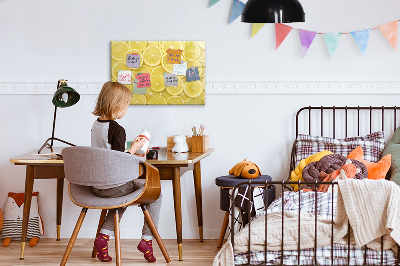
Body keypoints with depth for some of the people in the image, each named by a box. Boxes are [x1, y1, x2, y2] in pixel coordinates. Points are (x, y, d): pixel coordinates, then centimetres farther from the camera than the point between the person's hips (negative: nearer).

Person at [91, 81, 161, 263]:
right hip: (114, 186, -8)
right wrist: (134, 148, -9)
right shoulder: (117, 130, -20)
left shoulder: (96, 125, 6)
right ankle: (146, 240, 9)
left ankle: (104, 236, 19)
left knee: (123, 196, 36)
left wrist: (130, 154, 18)